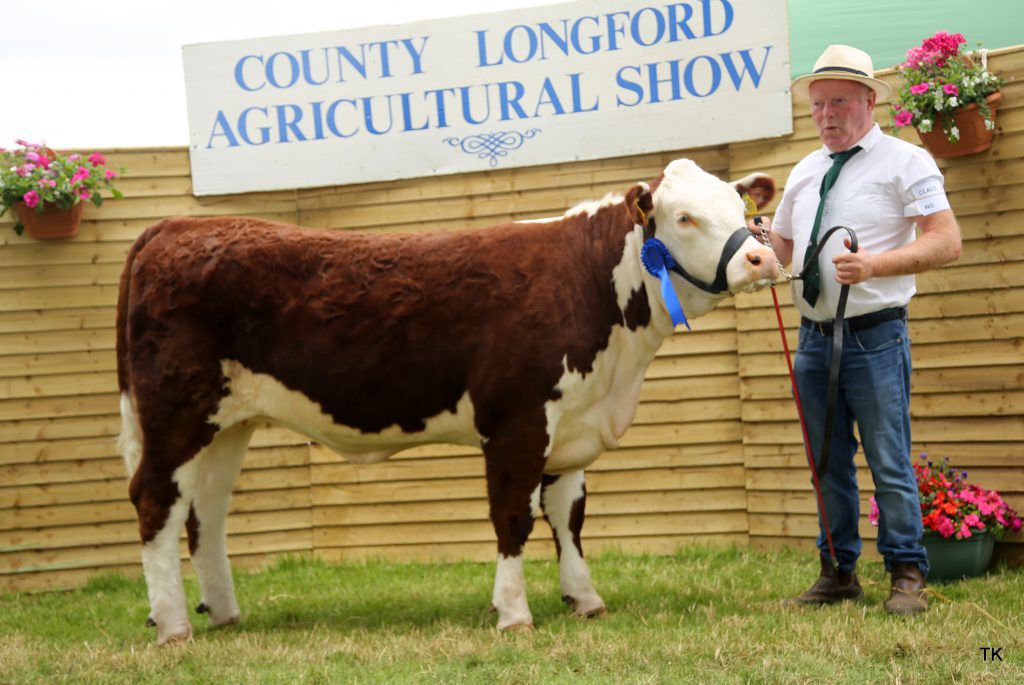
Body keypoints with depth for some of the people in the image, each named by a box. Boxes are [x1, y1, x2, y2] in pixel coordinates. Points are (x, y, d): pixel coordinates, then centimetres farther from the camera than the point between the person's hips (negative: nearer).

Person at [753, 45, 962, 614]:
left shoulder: (904, 161, -4)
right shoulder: (805, 173, 15)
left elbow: (947, 242, -11)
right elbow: (786, 247, 25)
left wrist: (876, 263, -24)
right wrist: (762, 240, 1)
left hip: (876, 337, -6)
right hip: (814, 337, 6)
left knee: (890, 463, -4)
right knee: (828, 463, 11)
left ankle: (908, 577, 5)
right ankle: (839, 573, 20)